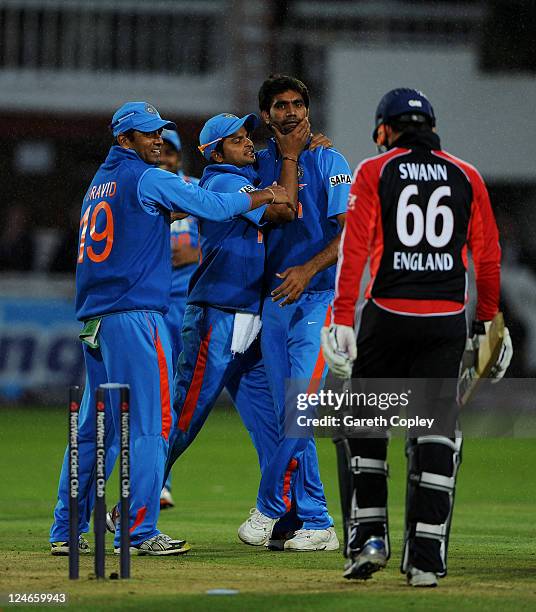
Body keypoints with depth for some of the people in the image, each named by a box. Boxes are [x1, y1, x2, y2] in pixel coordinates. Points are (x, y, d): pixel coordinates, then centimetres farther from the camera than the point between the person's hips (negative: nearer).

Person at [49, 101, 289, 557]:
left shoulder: (100, 182, 19)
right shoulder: (146, 178, -6)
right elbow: (210, 206, -7)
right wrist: (263, 197, 4)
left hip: (93, 322, 9)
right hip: (135, 317, -9)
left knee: (92, 429, 12)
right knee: (149, 425, -6)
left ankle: (66, 532, 12)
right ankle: (140, 531, -9)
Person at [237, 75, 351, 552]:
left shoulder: (328, 162, -2)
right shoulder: (260, 164, 13)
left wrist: (309, 269, -24)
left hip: (319, 299, -6)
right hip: (274, 301, 6)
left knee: (301, 405, -15)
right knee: (289, 414, 4)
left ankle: (270, 508, -8)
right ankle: (315, 524, 8)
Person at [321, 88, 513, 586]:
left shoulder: (374, 172, 3)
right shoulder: (466, 177, 10)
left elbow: (354, 247, -6)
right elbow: (488, 255, 9)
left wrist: (343, 318, -9)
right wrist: (490, 321, 16)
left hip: (386, 316, -2)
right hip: (447, 320, 2)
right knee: (435, 432, 2)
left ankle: (368, 538, 6)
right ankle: (426, 558, -2)